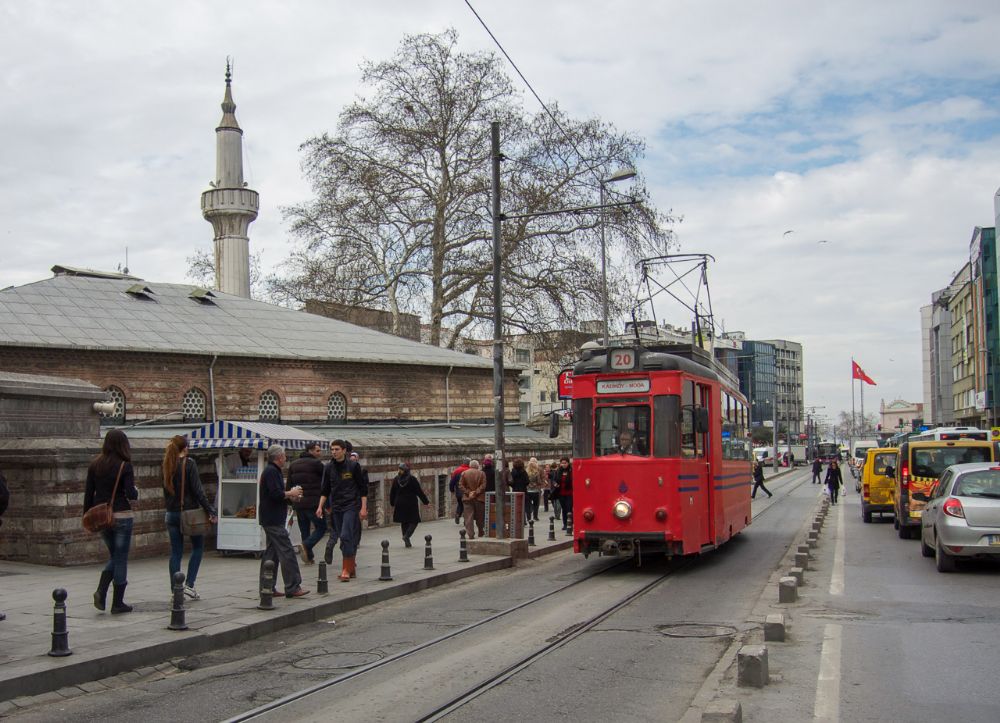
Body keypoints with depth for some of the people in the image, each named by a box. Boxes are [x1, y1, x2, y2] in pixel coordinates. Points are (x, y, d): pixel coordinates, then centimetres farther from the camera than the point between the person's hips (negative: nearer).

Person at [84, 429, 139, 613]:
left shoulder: (95, 464, 3)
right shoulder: (125, 465, -11)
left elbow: (88, 493, 5)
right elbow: (131, 494, -16)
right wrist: (135, 491, 6)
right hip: (121, 516, -5)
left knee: (114, 556, 20)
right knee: (121, 559, 5)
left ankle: (101, 592, 1)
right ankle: (118, 603, 10)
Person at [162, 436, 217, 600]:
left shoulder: (167, 465, 7)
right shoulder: (189, 464, -11)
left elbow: (166, 490, 13)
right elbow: (198, 490, -14)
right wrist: (210, 511, -11)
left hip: (172, 513, 5)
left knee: (176, 552, 7)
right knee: (198, 547, 10)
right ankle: (189, 584, 0)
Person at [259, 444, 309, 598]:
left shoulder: (272, 471, 19)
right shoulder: (272, 472, -14)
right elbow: (276, 494, -23)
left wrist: (290, 497, 11)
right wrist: (291, 493, -8)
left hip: (271, 519, 11)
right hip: (273, 520, -11)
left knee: (271, 553, 12)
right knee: (287, 552, -9)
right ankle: (292, 587, -9)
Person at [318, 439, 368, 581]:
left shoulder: (353, 466, -4)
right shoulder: (329, 468, 7)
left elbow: (363, 488, -2)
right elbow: (325, 490, 14)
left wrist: (363, 508, -7)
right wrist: (321, 506, 2)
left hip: (351, 506, -4)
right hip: (336, 508, 4)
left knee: (346, 536, -14)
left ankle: (346, 569, -9)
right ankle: (352, 567, 20)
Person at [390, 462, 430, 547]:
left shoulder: (396, 479, 0)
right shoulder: (412, 479, -12)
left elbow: (392, 492, 8)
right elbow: (419, 492, -8)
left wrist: (392, 504, 20)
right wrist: (426, 502, 0)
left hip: (399, 504, 4)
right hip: (411, 504, -4)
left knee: (404, 522, 12)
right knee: (414, 521, 5)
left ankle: (407, 542, 12)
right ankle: (407, 536, -17)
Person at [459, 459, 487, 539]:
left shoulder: (464, 473, 3)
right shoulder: (482, 473, -1)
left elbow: (460, 485, -2)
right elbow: (483, 486, -9)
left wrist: (468, 493, -6)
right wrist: (476, 492, -9)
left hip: (467, 498, 0)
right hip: (479, 498, 0)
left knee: (469, 517, 0)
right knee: (480, 517, 13)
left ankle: (471, 534, -7)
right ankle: (481, 533, 23)